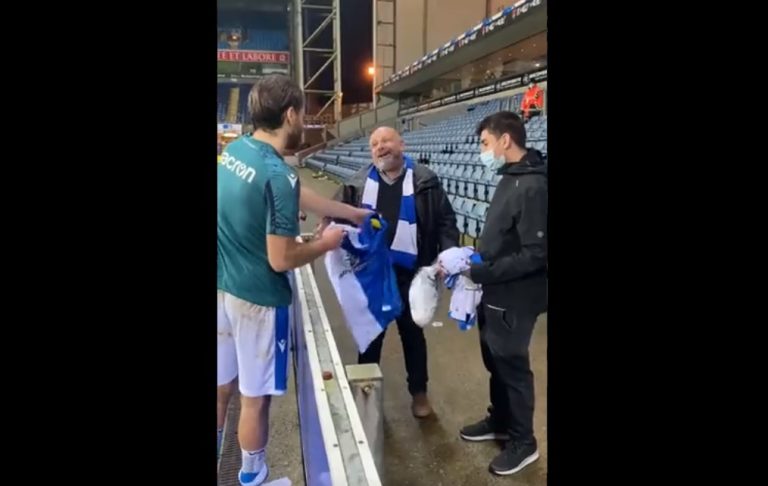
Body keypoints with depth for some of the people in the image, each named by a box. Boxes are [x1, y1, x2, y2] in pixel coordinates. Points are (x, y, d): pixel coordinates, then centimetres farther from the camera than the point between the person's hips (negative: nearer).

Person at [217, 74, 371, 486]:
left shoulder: (234, 150, 3)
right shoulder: (278, 175, -25)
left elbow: (300, 197, 12)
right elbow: (281, 260, -21)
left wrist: (353, 213, 19)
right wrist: (326, 242, -3)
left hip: (223, 287, 8)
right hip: (258, 298, -8)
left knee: (221, 388, 24)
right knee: (254, 398, 12)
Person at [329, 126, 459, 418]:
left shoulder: (424, 181, -3)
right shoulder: (358, 184, 2)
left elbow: (445, 220, -2)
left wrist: (448, 254, -15)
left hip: (409, 274, -1)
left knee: (412, 332, 16)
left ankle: (419, 392, 35)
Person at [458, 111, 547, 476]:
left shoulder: (533, 187, -24)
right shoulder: (511, 178, 6)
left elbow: (535, 255, -27)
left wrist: (480, 272, -23)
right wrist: (474, 262, 2)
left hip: (513, 301, -9)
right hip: (494, 295, 9)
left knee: (512, 367, 8)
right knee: (495, 362, 22)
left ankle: (523, 442, 29)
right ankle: (500, 421, 43)